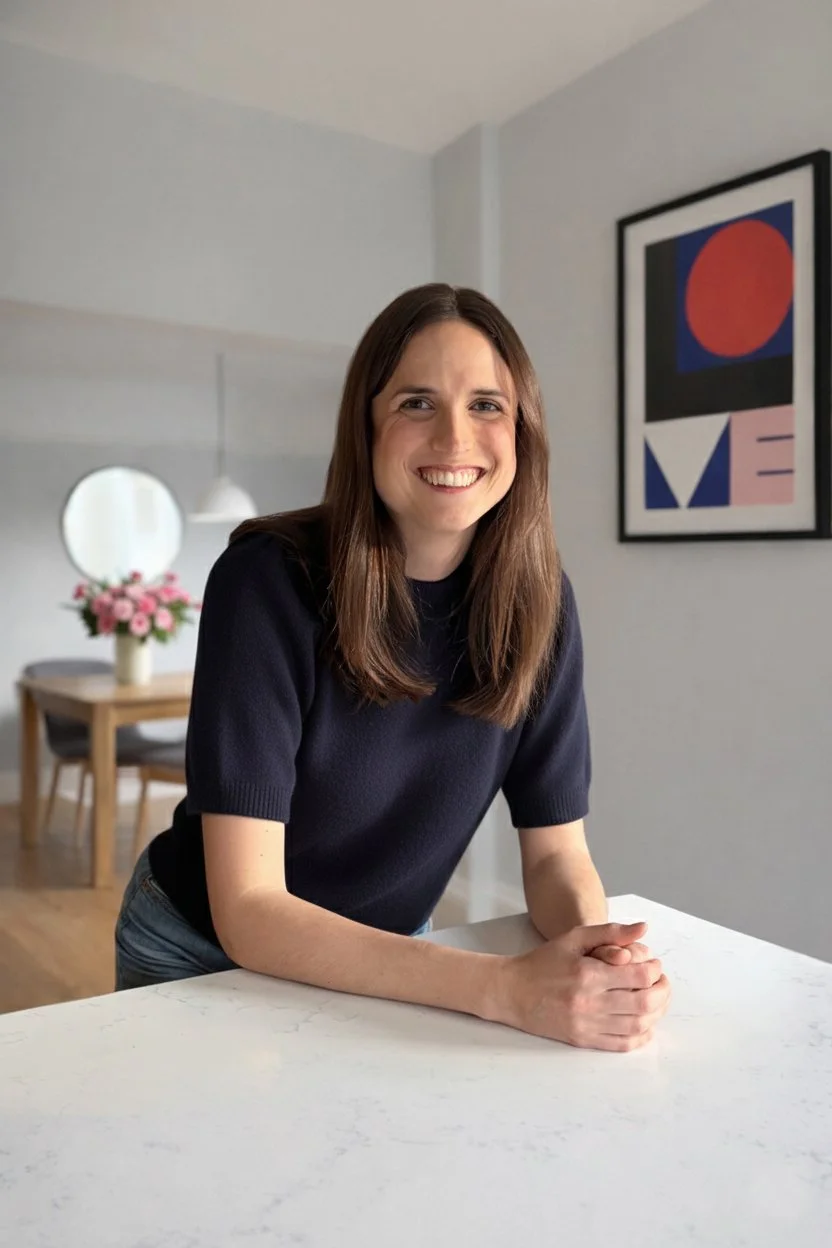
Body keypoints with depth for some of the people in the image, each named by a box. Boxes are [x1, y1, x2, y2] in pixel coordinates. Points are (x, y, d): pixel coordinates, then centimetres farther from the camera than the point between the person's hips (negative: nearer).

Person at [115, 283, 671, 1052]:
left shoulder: (537, 598, -14)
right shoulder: (268, 581, -26)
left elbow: (556, 850, -8)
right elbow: (248, 910, -27)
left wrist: (599, 951, -29)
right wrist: (506, 987, -36)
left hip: (385, 962, 2)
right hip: (202, 955, -1)